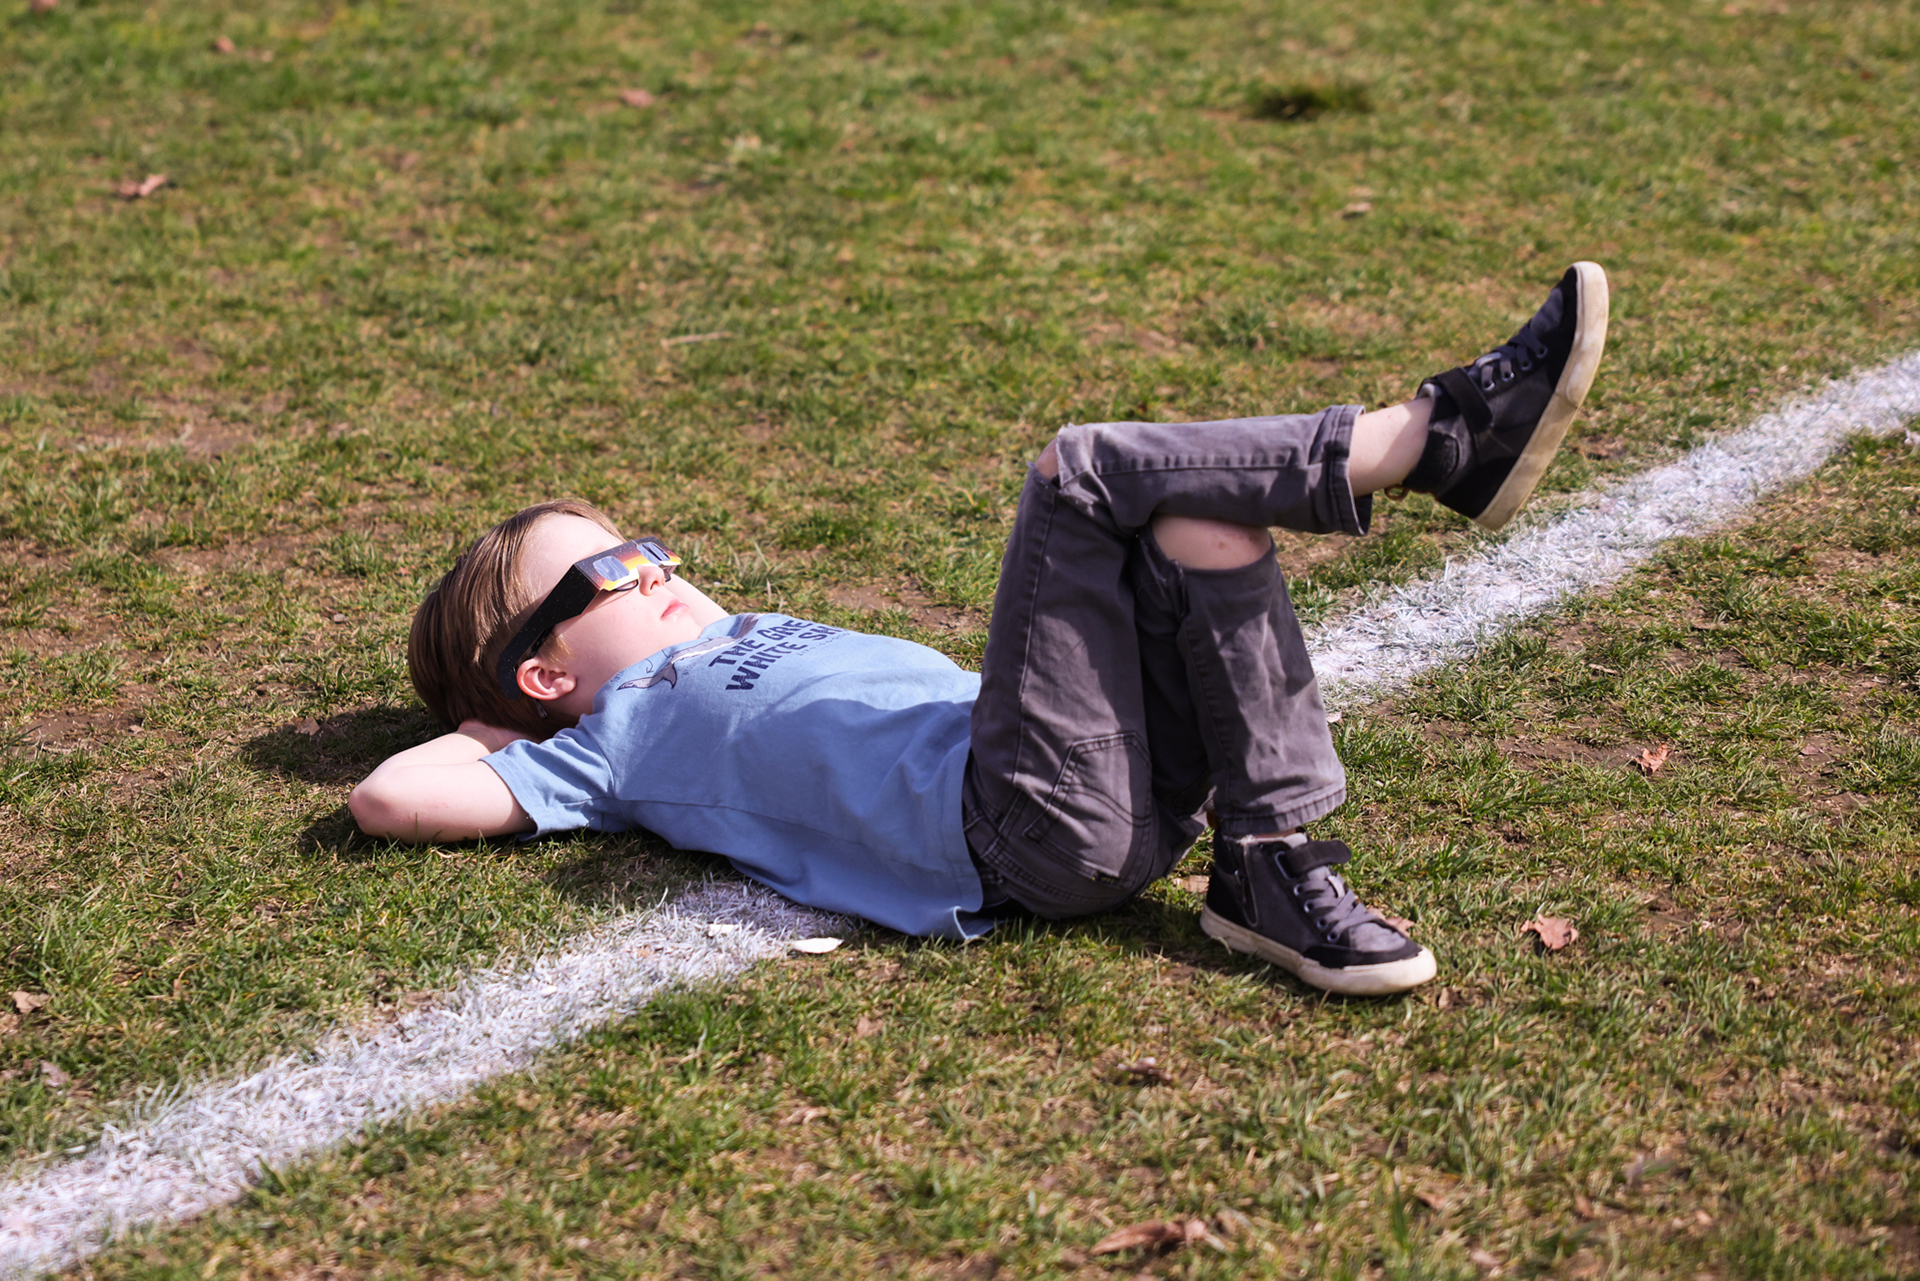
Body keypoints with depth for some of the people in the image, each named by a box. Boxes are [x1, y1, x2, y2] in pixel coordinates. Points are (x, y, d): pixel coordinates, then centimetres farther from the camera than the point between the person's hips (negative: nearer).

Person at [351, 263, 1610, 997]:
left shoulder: (768, 634, 37)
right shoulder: (619, 736, 15)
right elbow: (391, 796, 6)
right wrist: (502, 721, 23)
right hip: (1020, 824, -8)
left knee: (1204, 518, -8)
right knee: (1086, 473, -17)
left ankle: (1273, 868, -14)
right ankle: (1434, 436, -26)